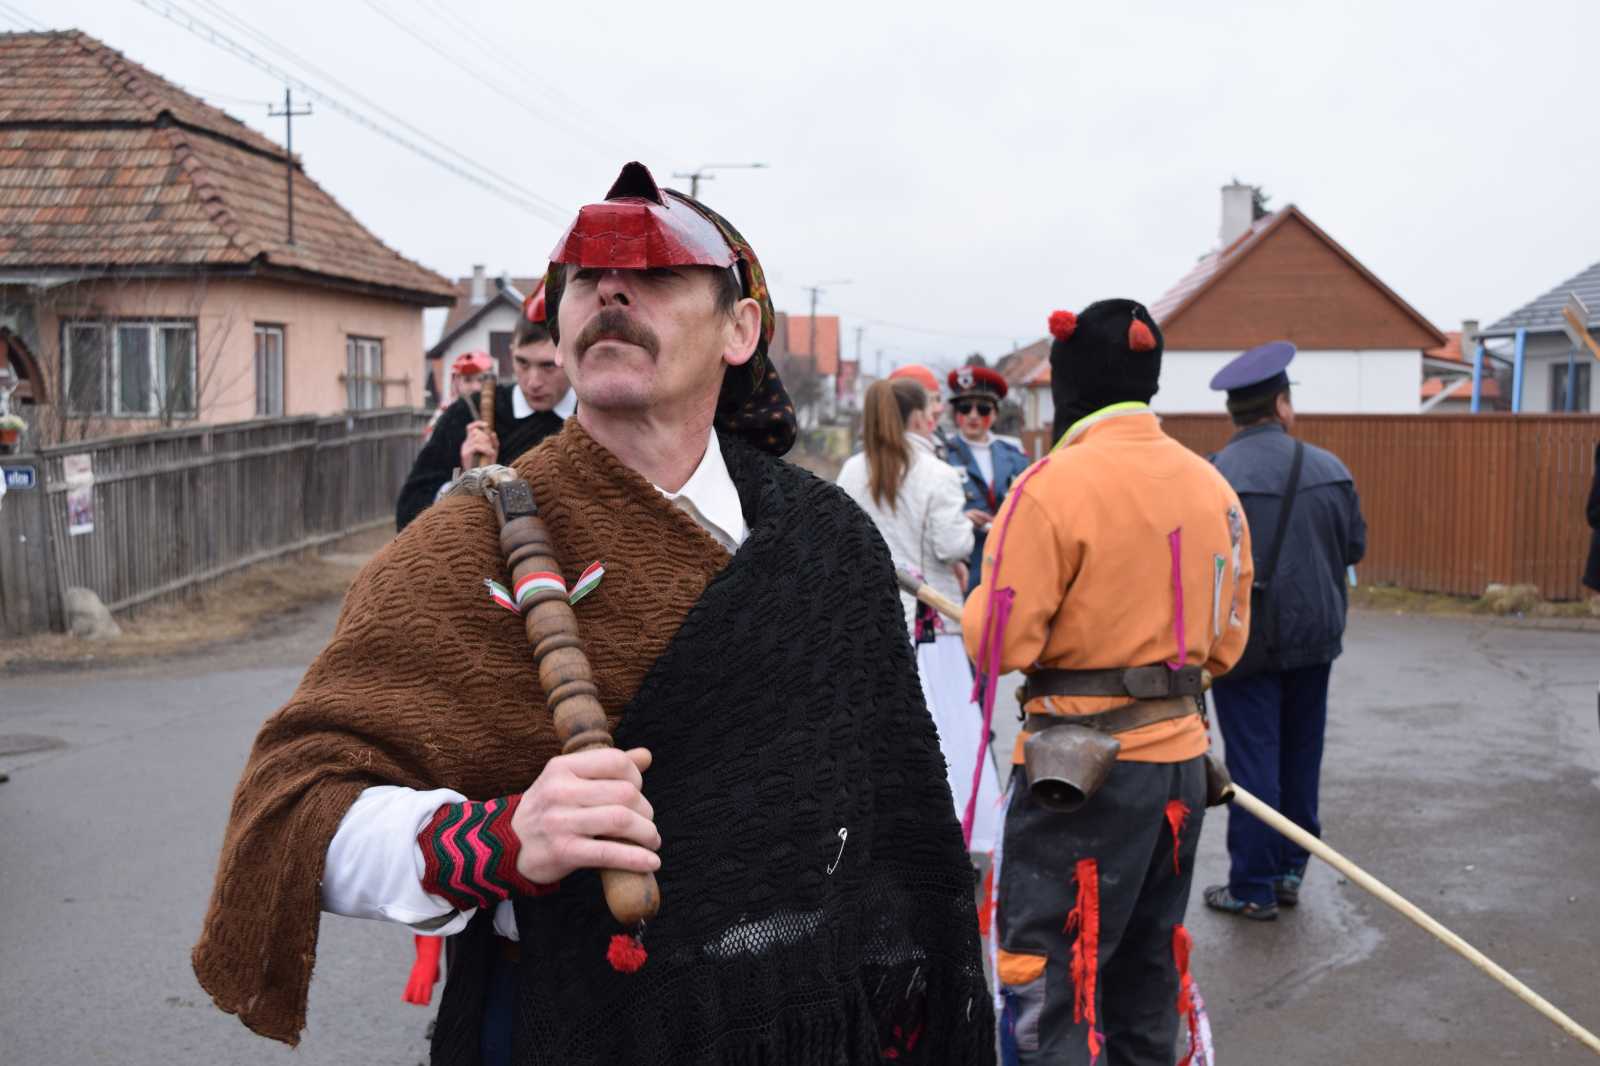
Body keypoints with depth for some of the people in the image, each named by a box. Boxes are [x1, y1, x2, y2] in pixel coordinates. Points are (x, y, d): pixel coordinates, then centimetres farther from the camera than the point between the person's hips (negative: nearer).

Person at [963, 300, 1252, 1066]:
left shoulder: (1053, 486, -15)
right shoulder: (1212, 485, 6)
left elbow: (997, 644, -15)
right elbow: (1225, 640, 12)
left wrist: (976, 602, 5)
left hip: (1081, 764, -7)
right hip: (1182, 752, 7)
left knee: (1044, 978, -1)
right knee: (1144, 968, 20)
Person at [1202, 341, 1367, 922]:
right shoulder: (1330, 468, -3)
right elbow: (1355, 547, 5)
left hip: (1245, 640, -4)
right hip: (1315, 635, 4)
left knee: (1253, 761, 4)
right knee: (1301, 757, 17)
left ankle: (1254, 888, 11)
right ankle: (1291, 871, 28)